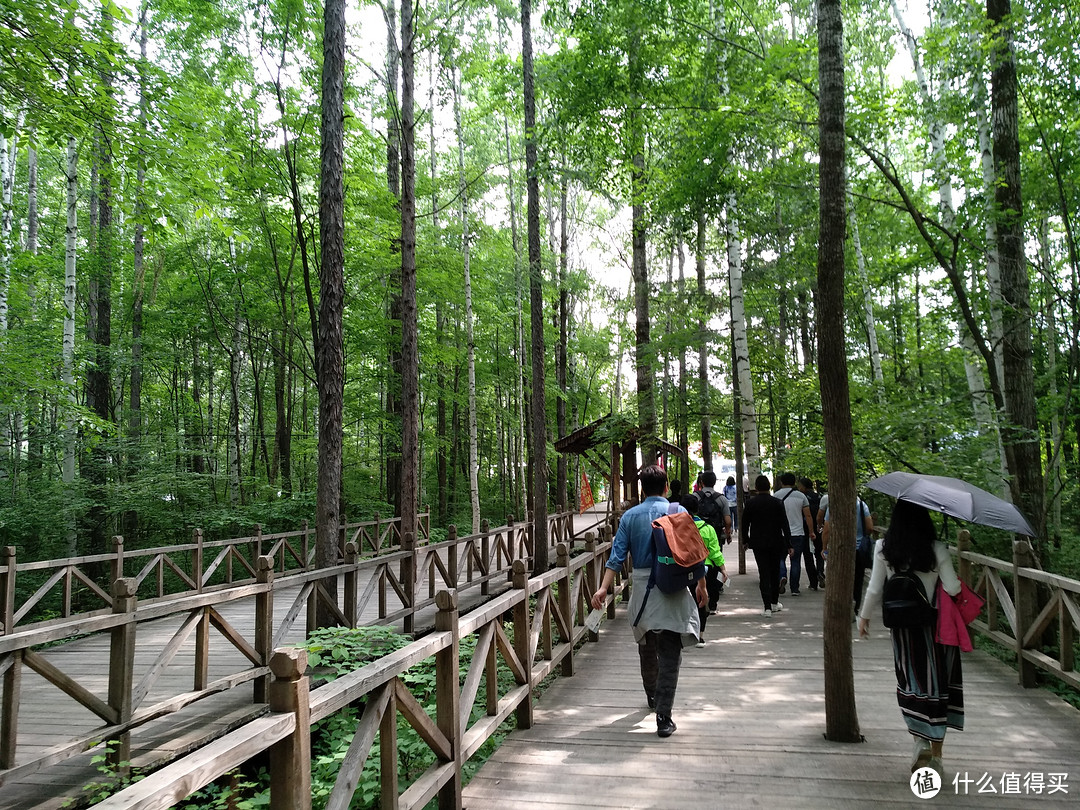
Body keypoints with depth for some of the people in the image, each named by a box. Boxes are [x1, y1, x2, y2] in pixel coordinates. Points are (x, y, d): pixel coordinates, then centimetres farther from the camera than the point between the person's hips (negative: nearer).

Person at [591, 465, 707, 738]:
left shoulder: (629, 516, 3)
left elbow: (617, 554, -3)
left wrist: (604, 587, -4)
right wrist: (701, 585, 8)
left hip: (641, 587, 3)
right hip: (671, 590, -3)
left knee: (646, 646, 22)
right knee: (670, 654, -2)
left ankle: (652, 696, 42)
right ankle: (663, 716, -9)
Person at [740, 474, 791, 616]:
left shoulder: (749, 503, -5)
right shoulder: (777, 502, -6)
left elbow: (745, 524, 1)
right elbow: (784, 524, -6)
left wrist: (745, 540, 15)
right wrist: (789, 544, -1)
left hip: (758, 543, 0)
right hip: (776, 543, 0)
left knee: (763, 573, 1)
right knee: (774, 572, 16)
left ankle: (767, 607, -7)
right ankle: (774, 603, 28)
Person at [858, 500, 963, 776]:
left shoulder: (883, 548, -7)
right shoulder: (937, 549, -11)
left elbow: (875, 589, -3)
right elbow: (953, 589, -12)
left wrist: (864, 616, 10)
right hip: (935, 624, -1)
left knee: (910, 681, 15)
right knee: (937, 682, 10)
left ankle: (921, 740, 2)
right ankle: (935, 753, 16)